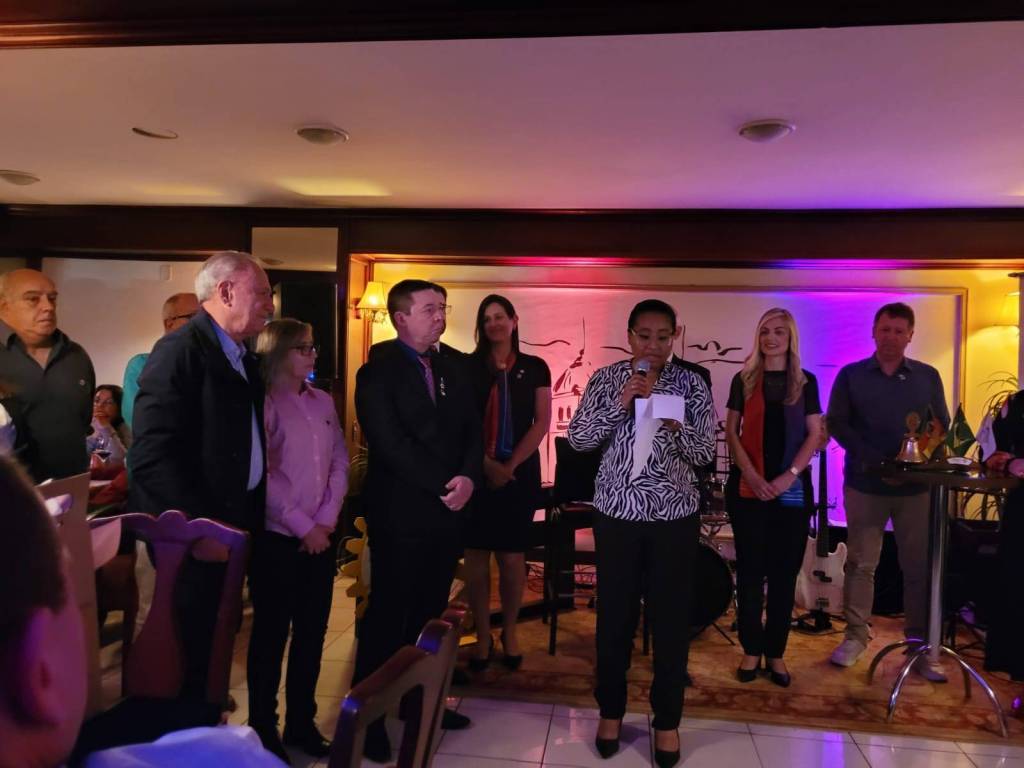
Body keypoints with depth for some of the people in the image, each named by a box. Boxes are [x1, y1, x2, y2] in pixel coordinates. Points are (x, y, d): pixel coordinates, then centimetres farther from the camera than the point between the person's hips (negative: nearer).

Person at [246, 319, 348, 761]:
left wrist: (325, 520, -3)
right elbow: (262, 477, -14)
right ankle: (263, 727, 24)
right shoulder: (263, 403, -9)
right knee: (271, 634, 8)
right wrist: (302, 527, -13)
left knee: (312, 632, 13)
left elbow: (340, 461, 8)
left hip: (320, 538, 5)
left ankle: (302, 722, 28)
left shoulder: (323, 402, 9)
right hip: (277, 539, -5)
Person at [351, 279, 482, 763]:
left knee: (430, 613, 15)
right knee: (388, 614, 5)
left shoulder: (453, 368, 11)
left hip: (447, 510, 6)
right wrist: (444, 486, -17)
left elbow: (472, 430, 6)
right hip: (400, 513, -5)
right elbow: (391, 444, -17)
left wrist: (468, 478, -13)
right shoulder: (378, 372, -7)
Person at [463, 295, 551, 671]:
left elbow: (541, 423, -1)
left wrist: (510, 465, -10)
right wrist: (487, 464, -13)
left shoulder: (535, 367, 5)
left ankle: (509, 631, 23)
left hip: (519, 473, 0)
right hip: (477, 472, 0)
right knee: (476, 554, 3)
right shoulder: (469, 366, 3)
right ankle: (482, 634, 17)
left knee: (512, 555, 4)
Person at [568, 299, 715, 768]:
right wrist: (619, 403, -17)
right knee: (614, 614, 10)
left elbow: (704, 453, -3)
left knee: (671, 618, 9)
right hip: (617, 513, 0)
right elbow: (578, 439, -6)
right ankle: (610, 710, 31)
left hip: (675, 516, 0)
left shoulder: (691, 385, 0)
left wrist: (676, 426, -23)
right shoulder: (606, 380, 0)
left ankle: (667, 720, 28)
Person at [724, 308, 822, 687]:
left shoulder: (805, 382, 6)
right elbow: (732, 433, 1)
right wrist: (752, 476, -12)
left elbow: (814, 435, 2)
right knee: (750, 570, 4)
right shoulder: (744, 380, 4)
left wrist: (789, 475, -12)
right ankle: (751, 650, 15)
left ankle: (775, 652, 17)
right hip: (748, 487, 0)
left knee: (784, 572, 5)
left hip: (792, 490, 1)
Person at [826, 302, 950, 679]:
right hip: (864, 484, -1)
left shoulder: (928, 376, 9)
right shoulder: (851, 375, 3)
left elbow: (942, 426, 8)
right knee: (861, 563, 6)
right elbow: (836, 423, -3)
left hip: (915, 485, 2)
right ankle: (855, 636, 17)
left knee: (919, 566, 5)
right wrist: (870, 458, -16)